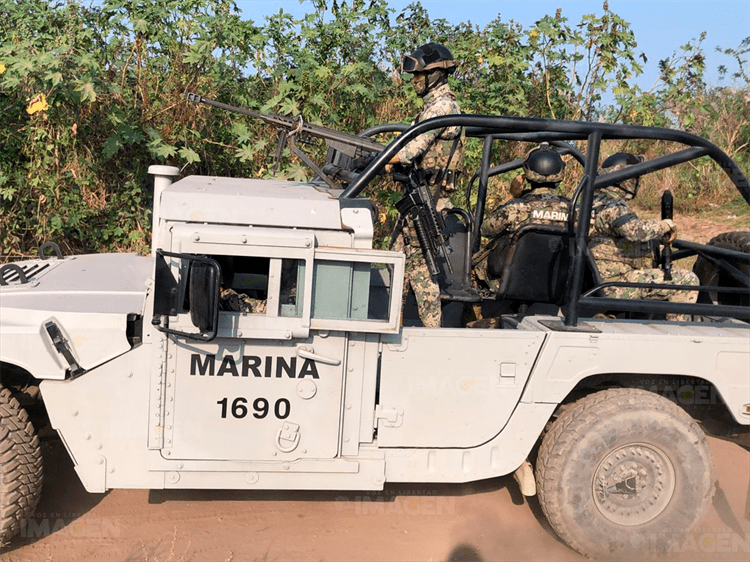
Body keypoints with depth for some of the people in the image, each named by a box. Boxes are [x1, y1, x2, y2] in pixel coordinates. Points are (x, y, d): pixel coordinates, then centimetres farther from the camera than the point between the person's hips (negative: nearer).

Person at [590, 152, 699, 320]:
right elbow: (637, 230, -36)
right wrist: (665, 225, -17)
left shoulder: (596, 201, 15)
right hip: (617, 285, -11)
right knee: (688, 280, -12)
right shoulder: (613, 206, -17)